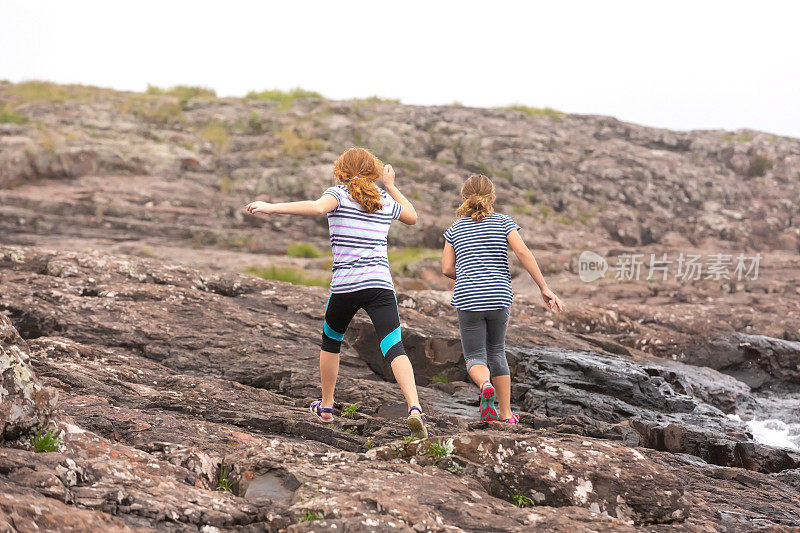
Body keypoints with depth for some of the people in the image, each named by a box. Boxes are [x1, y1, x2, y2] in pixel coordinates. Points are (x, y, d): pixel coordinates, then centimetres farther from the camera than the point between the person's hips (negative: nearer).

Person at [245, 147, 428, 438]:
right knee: (394, 348, -10)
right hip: (380, 283, 1)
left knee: (331, 341, 23)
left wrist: (271, 207, -20)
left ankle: (326, 406, 35)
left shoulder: (338, 193, 4)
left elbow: (318, 207, -20)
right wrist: (390, 185, 39)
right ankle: (414, 408, -31)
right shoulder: (385, 201, 15)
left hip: (344, 284, -1)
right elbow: (413, 217, 36)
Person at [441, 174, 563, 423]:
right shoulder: (503, 222, 4)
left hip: (468, 299, -1)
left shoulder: (455, 228, 8)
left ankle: (485, 385, -28)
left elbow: (447, 269, 4)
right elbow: (523, 253, -7)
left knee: (475, 356, 6)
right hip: (499, 297, 1)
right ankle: (506, 413, 17)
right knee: (496, 352, 18)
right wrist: (544, 288, -7)